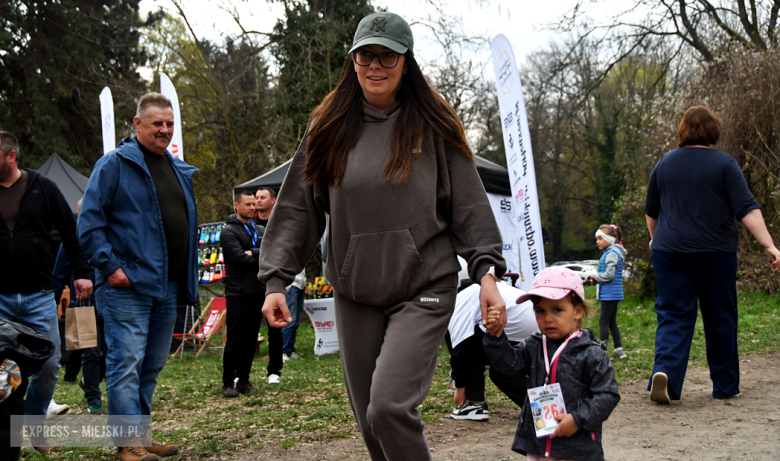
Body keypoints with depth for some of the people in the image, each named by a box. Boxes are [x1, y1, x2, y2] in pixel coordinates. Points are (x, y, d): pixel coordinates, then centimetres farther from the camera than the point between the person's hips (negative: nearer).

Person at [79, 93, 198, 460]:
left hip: (167, 288, 8)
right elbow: (89, 222, -10)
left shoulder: (180, 171, 17)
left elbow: (188, 226, 23)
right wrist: (110, 266, -17)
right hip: (128, 286, -7)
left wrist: (188, 280, 15)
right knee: (126, 364, -8)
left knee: (152, 366, 12)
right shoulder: (115, 164, -5)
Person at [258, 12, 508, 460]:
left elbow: (469, 204, 2)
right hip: (355, 296, 4)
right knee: (370, 423, 8)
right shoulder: (330, 127, 7)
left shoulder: (433, 125, 1)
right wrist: (276, 279, 2)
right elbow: (297, 207, 9)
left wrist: (486, 272, -6)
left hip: (423, 290, -3)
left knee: (389, 408, -20)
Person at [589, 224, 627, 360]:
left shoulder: (612, 253, -15)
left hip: (609, 293, -10)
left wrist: (596, 276, -7)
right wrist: (596, 280, 7)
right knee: (612, 322, 14)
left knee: (604, 321, -6)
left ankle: (602, 350, -4)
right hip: (614, 293, 10)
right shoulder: (611, 252, 16)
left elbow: (609, 275, -22)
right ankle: (618, 349, 17)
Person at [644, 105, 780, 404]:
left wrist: (657, 239, 34)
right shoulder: (724, 163, -4)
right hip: (715, 253, -2)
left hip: (669, 252, 2)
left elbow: (651, 211, 18)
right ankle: (725, 386, 18)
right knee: (720, 319, 10)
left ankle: (665, 370, -22)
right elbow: (747, 209, -12)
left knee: (674, 316, 2)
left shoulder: (665, 163, 8)